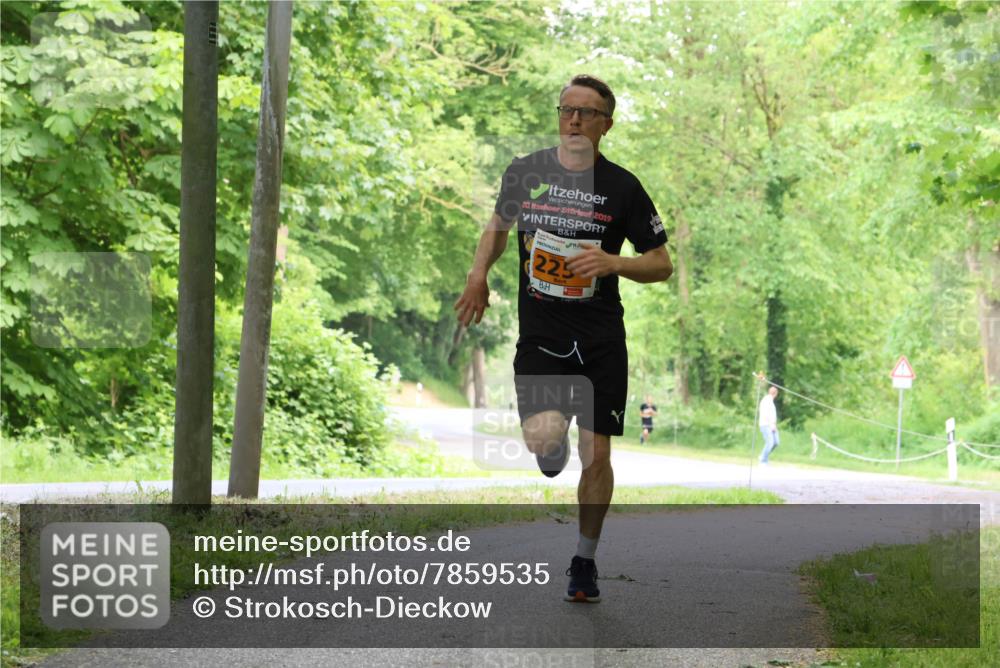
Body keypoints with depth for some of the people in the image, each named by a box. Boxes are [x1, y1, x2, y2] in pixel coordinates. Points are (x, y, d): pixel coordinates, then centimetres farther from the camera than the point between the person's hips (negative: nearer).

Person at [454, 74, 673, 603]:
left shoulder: (622, 187, -2)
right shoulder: (524, 172, 3)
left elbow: (662, 265, 3)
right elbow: (499, 223, 23)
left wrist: (612, 262, -15)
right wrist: (479, 273, 6)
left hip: (602, 340, 0)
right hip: (540, 334, 0)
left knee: (596, 454, 1)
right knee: (544, 436, -21)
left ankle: (584, 561, 22)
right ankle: (551, 450, 20)